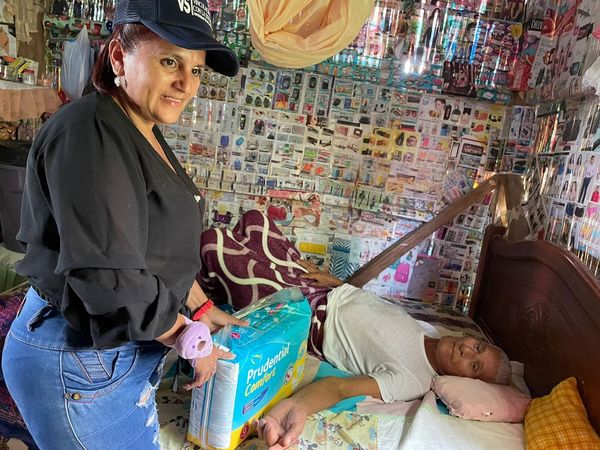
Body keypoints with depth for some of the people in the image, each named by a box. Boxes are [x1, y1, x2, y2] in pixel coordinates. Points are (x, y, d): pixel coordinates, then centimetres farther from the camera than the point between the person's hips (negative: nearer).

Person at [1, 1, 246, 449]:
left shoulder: (144, 135, 7)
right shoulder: (89, 134, -23)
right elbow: (109, 279, -28)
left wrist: (202, 308, 14)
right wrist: (191, 340, -15)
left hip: (126, 350, 8)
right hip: (80, 364, -8)